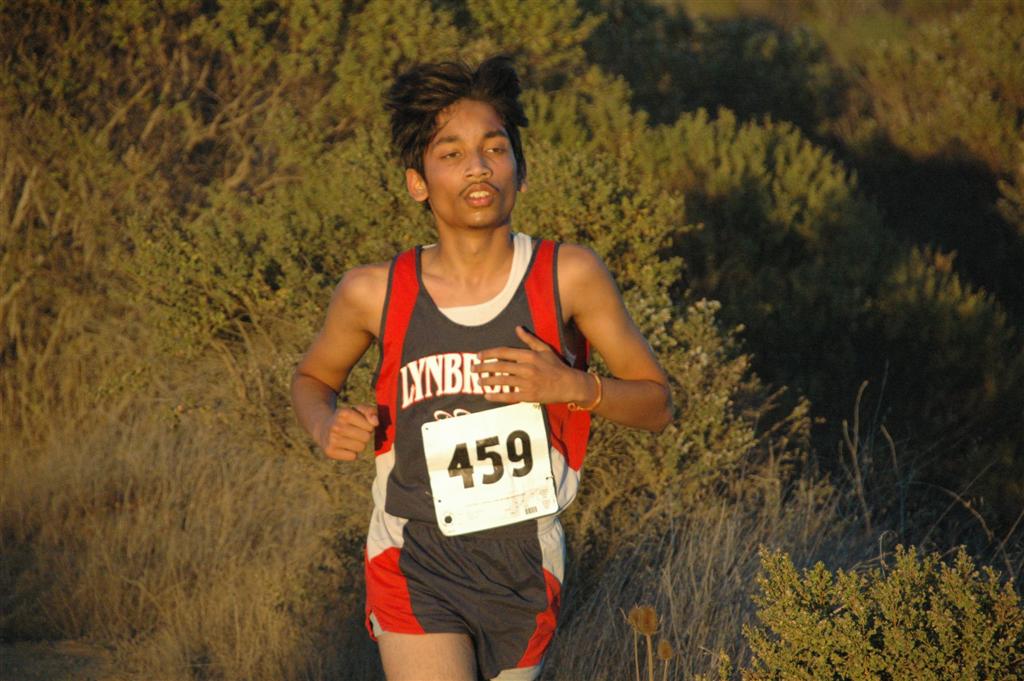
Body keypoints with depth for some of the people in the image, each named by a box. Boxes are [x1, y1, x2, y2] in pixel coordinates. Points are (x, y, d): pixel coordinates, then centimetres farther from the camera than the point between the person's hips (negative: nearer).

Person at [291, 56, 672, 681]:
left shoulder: (569, 277, -9)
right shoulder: (375, 293, -8)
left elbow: (656, 403, 0)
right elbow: (312, 378, 13)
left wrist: (571, 386, -19)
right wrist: (325, 425, -10)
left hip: (525, 565, 2)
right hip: (416, 564, -2)